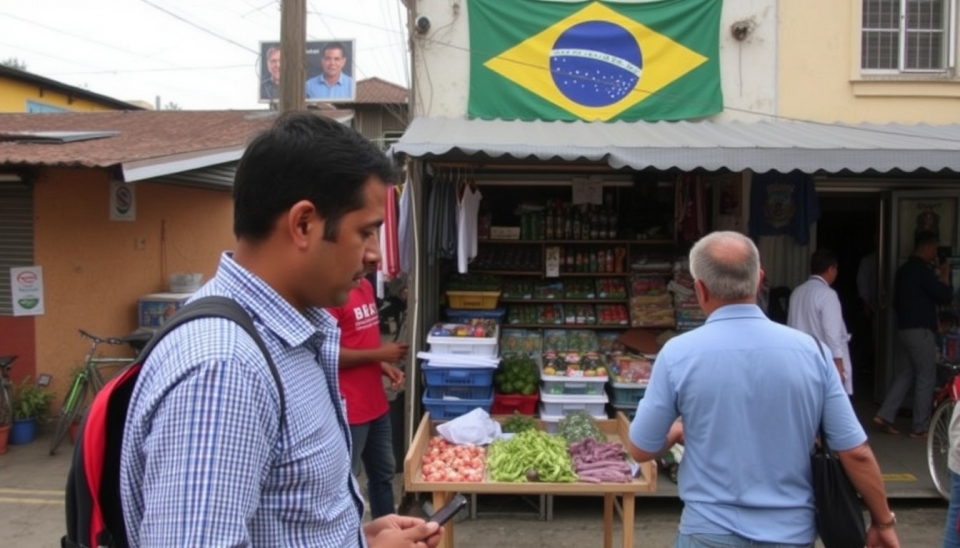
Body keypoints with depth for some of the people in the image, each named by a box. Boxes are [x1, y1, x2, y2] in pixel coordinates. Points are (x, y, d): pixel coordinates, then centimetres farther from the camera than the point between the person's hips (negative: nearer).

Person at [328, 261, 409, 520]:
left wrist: (384, 365, 3)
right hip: (349, 410, -9)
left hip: (375, 404, 9)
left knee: (383, 473, 21)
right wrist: (380, 354, -19)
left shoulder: (366, 287, 10)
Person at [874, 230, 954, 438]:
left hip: (904, 328, 9)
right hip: (920, 330, -9)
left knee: (910, 372, 16)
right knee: (926, 377, 1)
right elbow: (945, 297, -13)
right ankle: (920, 428, 7)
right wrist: (945, 276, 0)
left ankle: (884, 415, 9)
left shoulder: (903, 270, 13)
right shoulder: (922, 270, -16)